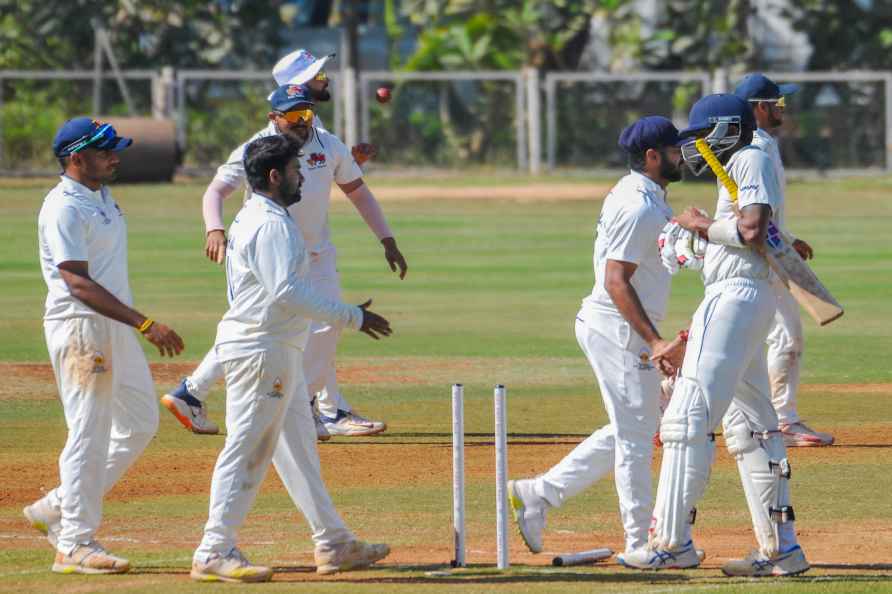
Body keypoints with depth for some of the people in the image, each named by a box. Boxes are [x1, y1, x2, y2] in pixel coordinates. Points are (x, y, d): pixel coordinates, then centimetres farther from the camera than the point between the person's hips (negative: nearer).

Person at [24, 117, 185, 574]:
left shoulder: (102, 196, 13)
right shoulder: (63, 208, -17)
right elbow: (78, 283, -24)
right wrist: (145, 324, -30)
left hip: (115, 327, 10)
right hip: (79, 328, -10)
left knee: (140, 422, 13)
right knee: (89, 432, -7)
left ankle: (56, 509, 19)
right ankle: (74, 544, -1)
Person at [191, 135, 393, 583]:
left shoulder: (254, 218, 16)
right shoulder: (270, 224, -17)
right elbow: (286, 293, -26)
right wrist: (352, 317, -22)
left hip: (278, 353, 11)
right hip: (260, 350, -11)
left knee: (299, 447, 14)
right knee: (247, 449, -9)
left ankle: (333, 545, 19)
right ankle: (214, 553, -8)